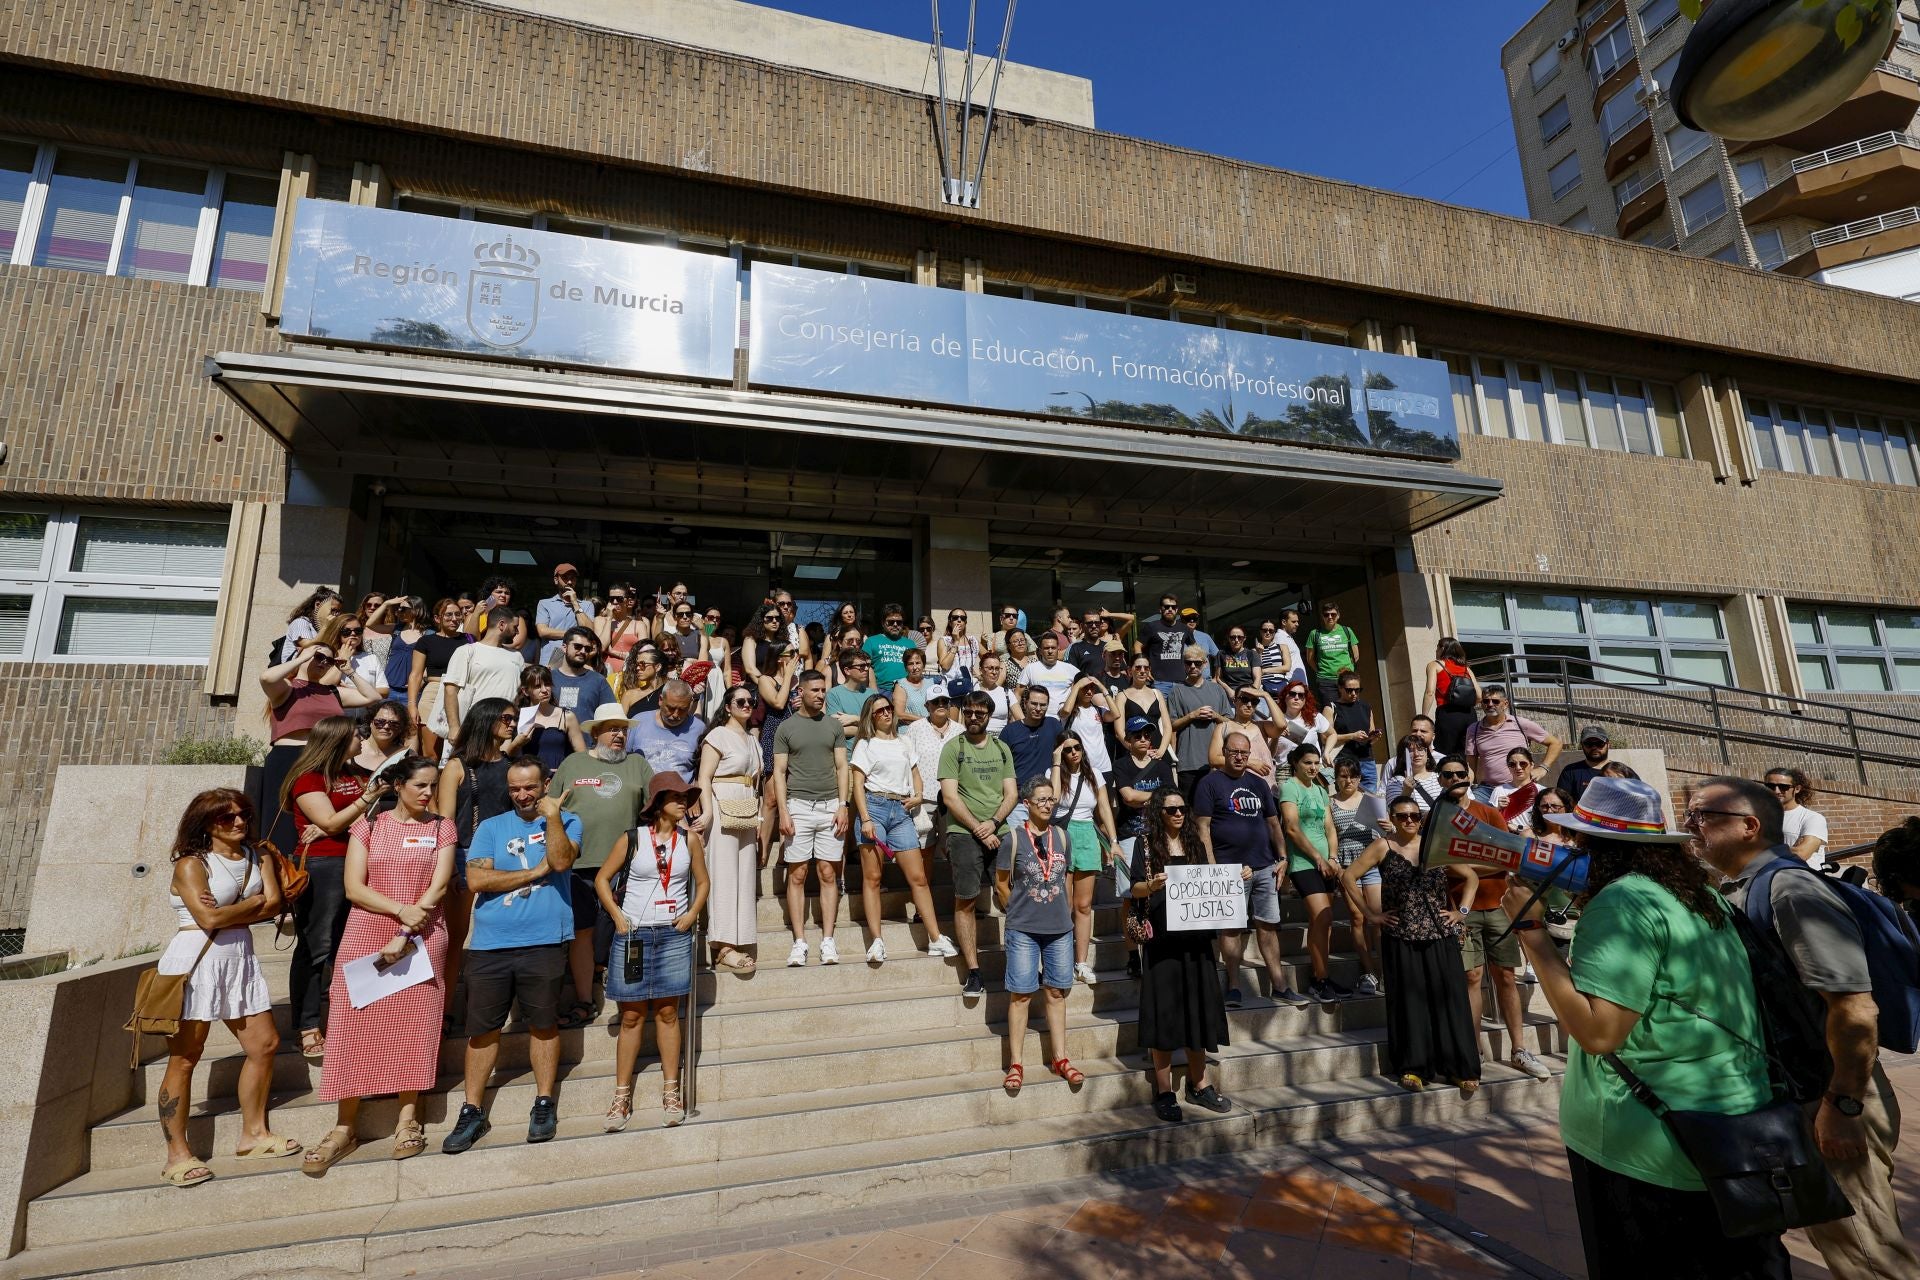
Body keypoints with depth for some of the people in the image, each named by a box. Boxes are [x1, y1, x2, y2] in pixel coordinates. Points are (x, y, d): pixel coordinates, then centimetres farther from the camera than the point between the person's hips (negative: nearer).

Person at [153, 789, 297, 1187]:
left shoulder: (257, 857, 9)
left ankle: (253, 1133, 21)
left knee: (264, 1044, 8)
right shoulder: (191, 864, -7)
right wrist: (252, 904, -5)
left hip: (240, 960, 6)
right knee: (184, 1059, 0)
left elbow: (274, 904, -2)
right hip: (196, 963, -6)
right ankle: (178, 1154, 11)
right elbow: (208, 918, -17)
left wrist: (227, 912, -13)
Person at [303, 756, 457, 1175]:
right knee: (354, 1025, 1)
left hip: (422, 939, 0)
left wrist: (404, 937, -13)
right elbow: (354, 888, -2)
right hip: (366, 936, 1)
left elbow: (438, 888, -4)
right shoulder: (369, 826, 5)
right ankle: (344, 1127, 12)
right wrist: (401, 910, -16)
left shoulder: (442, 828, 4)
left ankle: (408, 1120, 14)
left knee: (414, 1025, 3)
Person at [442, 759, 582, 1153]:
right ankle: (472, 1112, 22)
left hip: (544, 943, -2)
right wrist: (534, 873, -7)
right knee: (482, 1028, 8)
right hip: (489, 945, 2)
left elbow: (562, 861, -14)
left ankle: (544, 1105, 22)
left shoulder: (567, 821, 3)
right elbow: (476, 880, -5)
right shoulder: (491, 828, 7)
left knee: (543, 1023, 8)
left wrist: (552, 816, -16)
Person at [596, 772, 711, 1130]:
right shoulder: (634, 838, -3)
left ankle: (671, 1092, 16)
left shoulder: (689, 839, 2)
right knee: (631, 1016, 6)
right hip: (633, 935, -1)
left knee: (667, 1012, 6)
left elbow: (702, 882, 12)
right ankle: (622, 1095, 18)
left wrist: (692, 914, -1)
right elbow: (602, 879, 4)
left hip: (674, 935, 1)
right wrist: (618, 917, -4)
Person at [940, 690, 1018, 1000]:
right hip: (964, 833, -3)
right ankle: (973, 972, 5)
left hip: (1000, 832, 3)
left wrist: (993, 823, -8)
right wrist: (978, 829, -10)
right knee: (966, 902, -3)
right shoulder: (953, 748, 2)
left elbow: (1011, 794, 9)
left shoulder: (1002, 748, 14)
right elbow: (950, 797, -5)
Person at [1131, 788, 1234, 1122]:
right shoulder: (1146, 843, -1)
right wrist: (1151, 885, -26)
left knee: (1197, 1006, 9)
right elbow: (1135, 888, -6)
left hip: (1194, 935, 5)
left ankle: (1199, 1085, 22)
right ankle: (1164, 1092, 8)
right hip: (1161, 936, -4)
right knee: (1164, 1010, -1)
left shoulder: (1194, 844, 13)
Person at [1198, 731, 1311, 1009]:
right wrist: (1213, 868, -13)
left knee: (1269, 926, 8)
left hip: (1264, 867, 5)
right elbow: (1203, 828, -7)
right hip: (1230, 869, -5)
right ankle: (1233, 987, 9)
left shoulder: (1259, 783, 14)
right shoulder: (1210, 783, -3)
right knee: (1232, 928, 0)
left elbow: (1273, 823, 18)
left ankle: (1280, 986, 16)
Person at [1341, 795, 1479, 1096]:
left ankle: (1460, 1067, 16)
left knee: (1449, 999, 3)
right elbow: (1348, 876, -4)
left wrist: (1459, 911, 5)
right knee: (1409, 1001, 5)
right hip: (1400, 938, -2)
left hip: (1441, 936, 2)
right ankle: (1413, 1067, 16)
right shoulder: (1382, 847, -2)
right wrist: (1369, 914, -5)